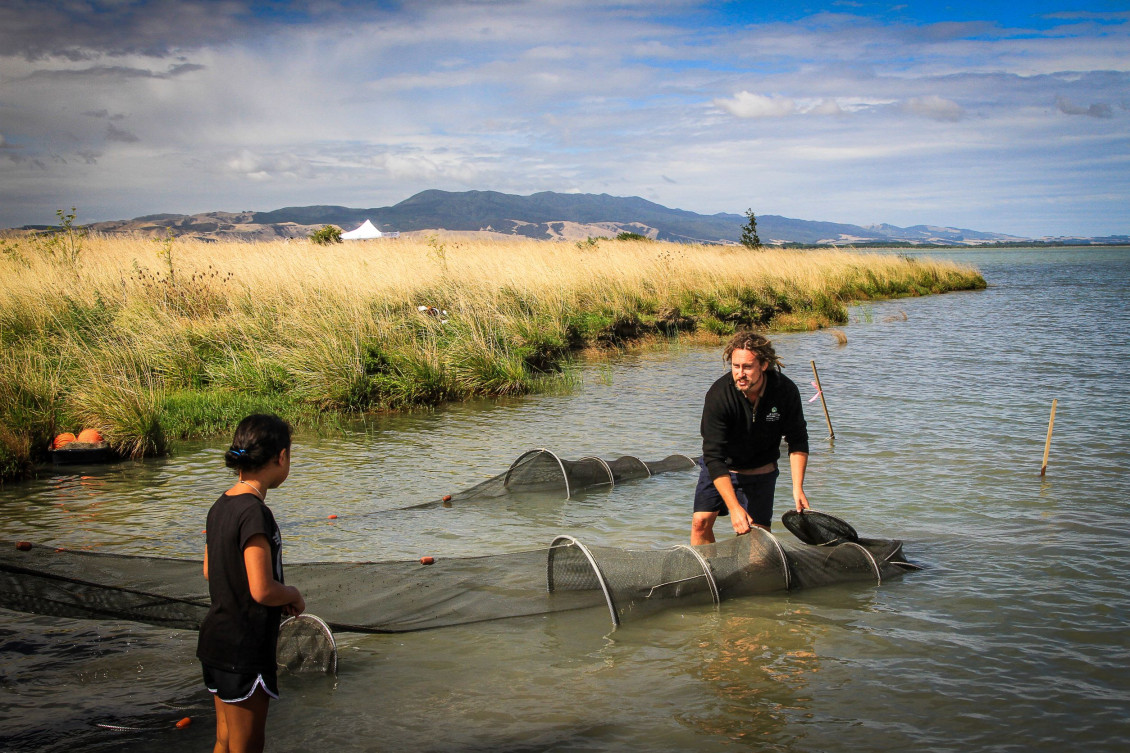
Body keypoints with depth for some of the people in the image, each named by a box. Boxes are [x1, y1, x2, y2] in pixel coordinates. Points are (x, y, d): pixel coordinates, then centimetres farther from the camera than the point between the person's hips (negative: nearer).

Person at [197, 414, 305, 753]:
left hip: (215, 643, 9)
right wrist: (294, 595, -5)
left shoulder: (221, 506, 4)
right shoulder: (254, 512, -23)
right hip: (244, 650, -9)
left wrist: (280, 597, 12)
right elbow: (263, 590, -27)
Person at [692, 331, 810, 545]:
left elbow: (798, 441, -7)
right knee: (701, 522, -12)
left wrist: (797, 488, -17)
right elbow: (713, 457, -30)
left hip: (760, 472, 1)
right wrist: (734, 508, -36)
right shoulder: (718, 394, -29)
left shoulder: (785, 391, -21)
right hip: (720, 468, -1)